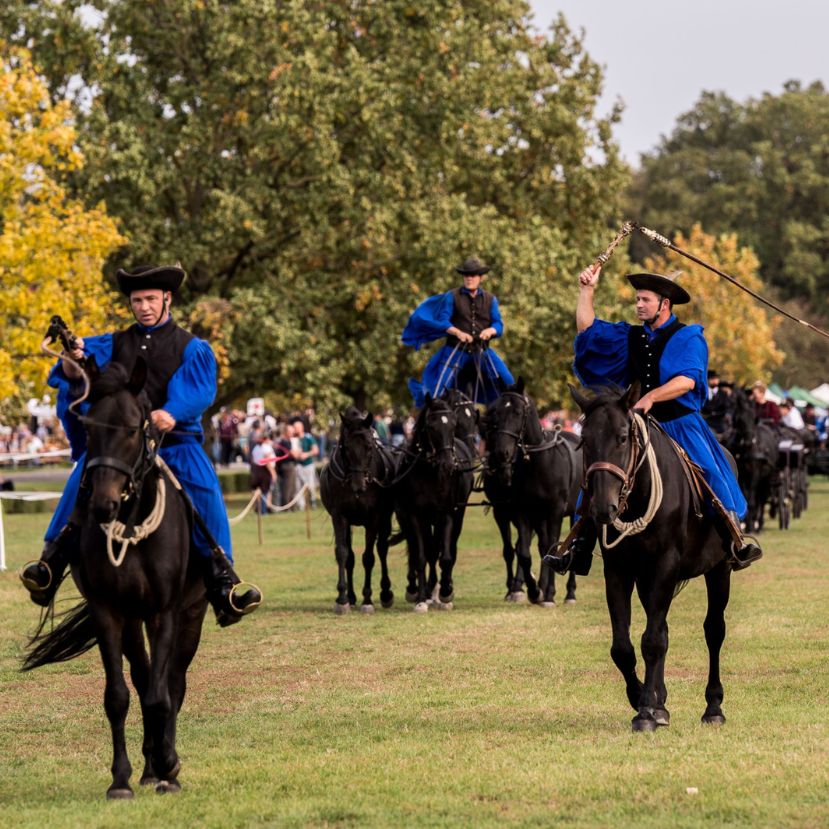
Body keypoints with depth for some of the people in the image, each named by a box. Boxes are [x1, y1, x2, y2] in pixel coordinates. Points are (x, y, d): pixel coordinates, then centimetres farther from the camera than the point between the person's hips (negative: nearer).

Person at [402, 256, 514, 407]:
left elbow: (499, 325, 6)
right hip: (456, 350, -2)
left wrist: (490, 331, -18)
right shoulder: (452, 297, 2)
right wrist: (458, 333, -24)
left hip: (481, 351, 2)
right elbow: (443, 321, -6)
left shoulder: (490, 299, 10)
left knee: (507, 382, -6)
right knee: (440, 388, -11)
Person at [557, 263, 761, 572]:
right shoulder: (633, 337, 12)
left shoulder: (688, 338, -4)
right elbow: (588, 330, 14)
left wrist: (651, 397, -30)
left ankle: (737, 542, -9)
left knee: (711, 476, -18)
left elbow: (687, 380, -18)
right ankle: (581, 544, -5)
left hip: (681, 426, -4)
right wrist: (587, 290, 5)